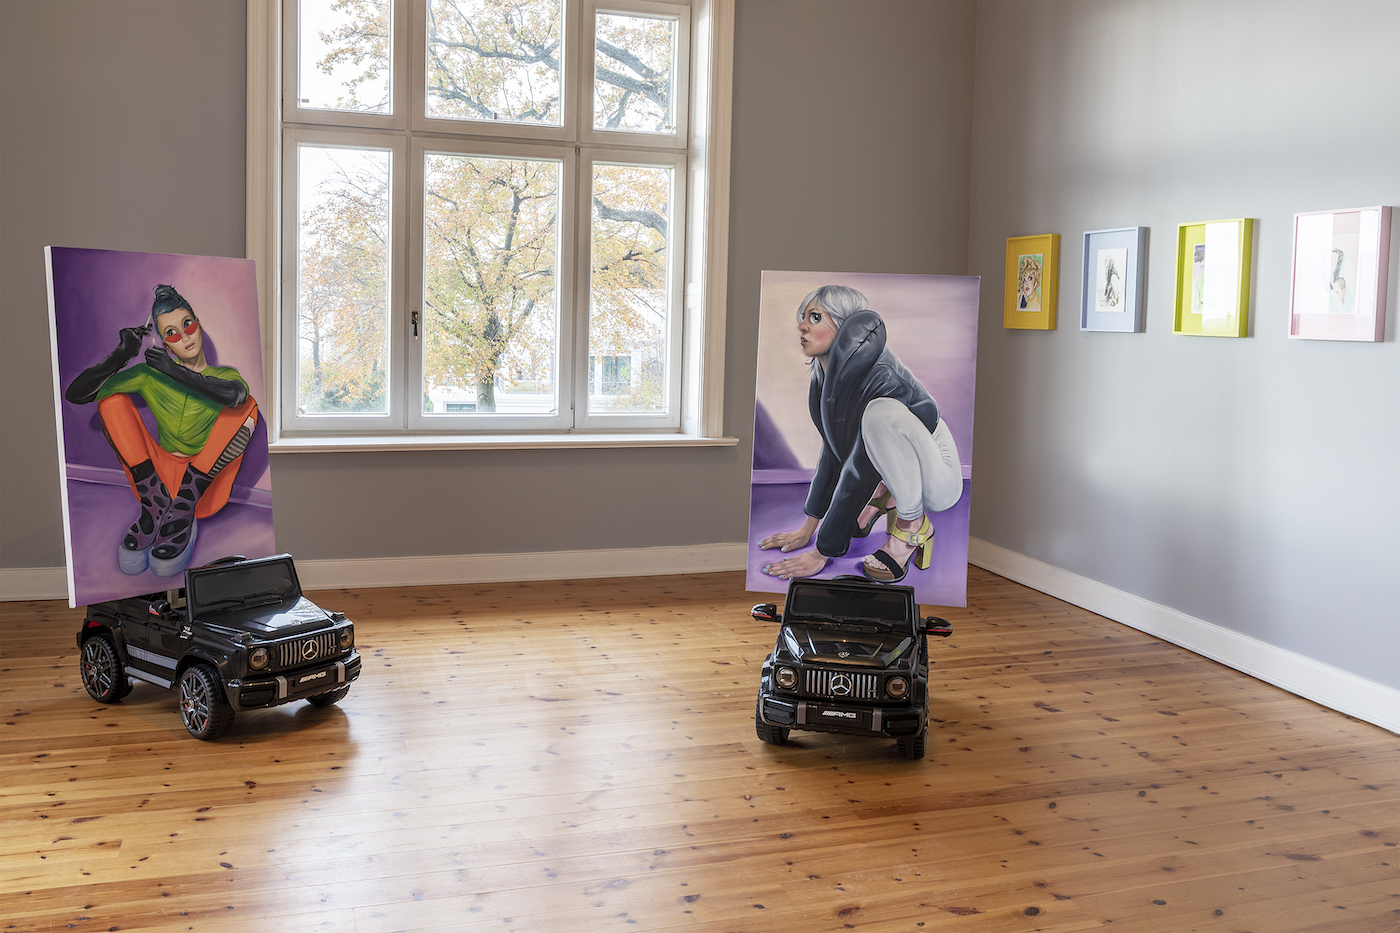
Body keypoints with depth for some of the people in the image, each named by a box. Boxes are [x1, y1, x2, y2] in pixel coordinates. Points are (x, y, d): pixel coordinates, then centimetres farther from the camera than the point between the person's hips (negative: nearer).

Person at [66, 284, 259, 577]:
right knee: (111, 400, -7)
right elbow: (75, 394, -2)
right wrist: (121, 356, -15)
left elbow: (235, 394, -24)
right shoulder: (151, 375, 8)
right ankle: (154, 503, -17)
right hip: (163, 473, 2)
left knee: (246, 406, -21)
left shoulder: (226, 375, 5)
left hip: (207, 484, -1)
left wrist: (176, 371, -21)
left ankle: (184, 509, -24)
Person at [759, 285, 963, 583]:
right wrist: (807, 529, 5)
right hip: (889, 472, 8)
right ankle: (882, 494, 14)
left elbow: (859, 471, -28)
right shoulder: (822, 381, -5)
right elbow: (832, 455, 5)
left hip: (937, 480, -8)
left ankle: (913, 525, -16)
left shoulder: (880, 378, -29)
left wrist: (821, 554, -24)